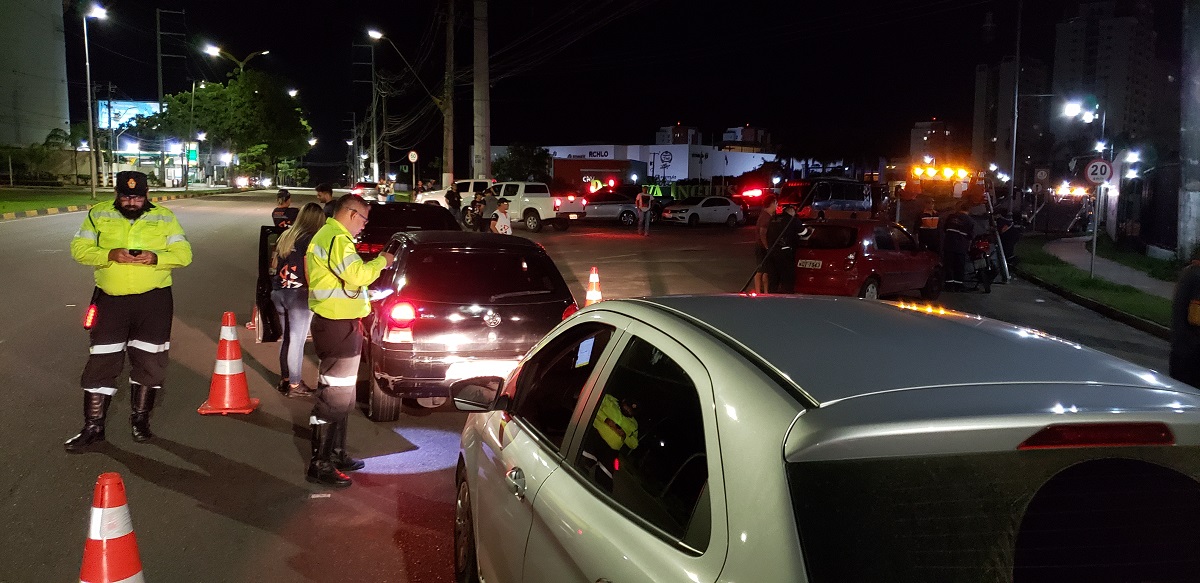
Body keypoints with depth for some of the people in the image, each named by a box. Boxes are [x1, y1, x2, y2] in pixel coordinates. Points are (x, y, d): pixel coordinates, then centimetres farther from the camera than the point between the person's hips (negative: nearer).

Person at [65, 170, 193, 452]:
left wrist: (156, 257, -22)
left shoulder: (164, 217, 2)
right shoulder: (99, 215, 3)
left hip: (153, 300, 0)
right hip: (110, 300, 0)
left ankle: (140, 419, 24)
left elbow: (183, 254, -3)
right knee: (100, 363, 3)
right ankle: (93, 427, 13)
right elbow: (79, 248, -2)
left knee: (149, 362, 7)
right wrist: (110, 255, -21)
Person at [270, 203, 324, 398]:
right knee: (296, 340, 1)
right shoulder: (309, 239, -11)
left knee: (286, 338, 18)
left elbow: (274, 265, 20)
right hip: (298, 294, -7)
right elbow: (308, 271, -17)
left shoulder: (285, 236, 12)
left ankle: (285, 379, 26)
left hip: (278, 292, 7)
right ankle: (294, 385, 7)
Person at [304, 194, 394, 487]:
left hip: (337, 323, 12)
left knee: (339, 395, 20)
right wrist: (381, 261, -12)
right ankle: (320, 465, -2)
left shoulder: (328, 236, 19)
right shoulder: (336, 240, -17)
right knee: (333, 397, -7)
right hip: (338, 327, -12)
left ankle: (335, 453, 31)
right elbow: (357, 275, -27)